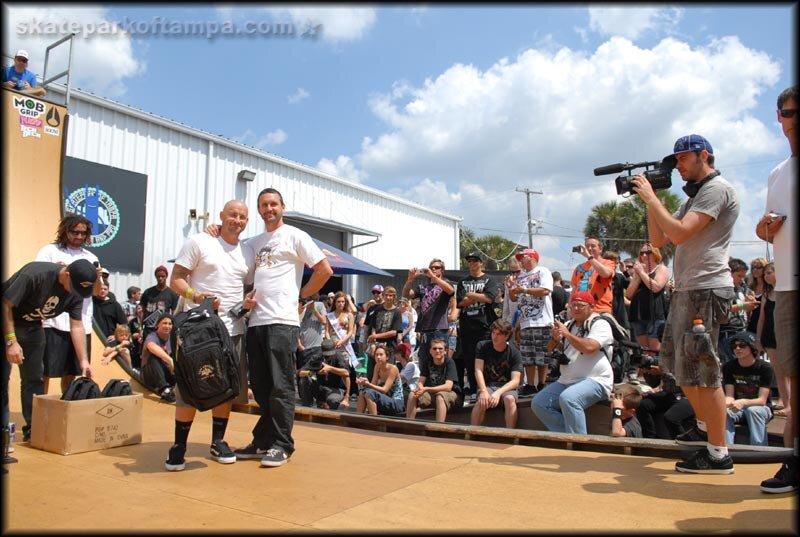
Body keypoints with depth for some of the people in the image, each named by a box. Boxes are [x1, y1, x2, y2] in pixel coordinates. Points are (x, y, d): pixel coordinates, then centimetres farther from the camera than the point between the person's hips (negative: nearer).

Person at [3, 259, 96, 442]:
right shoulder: (34, 274, -32)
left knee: (34, 378, 4)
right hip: (6, 323, -5)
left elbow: (77, 326, -8)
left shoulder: (76, 292, -14)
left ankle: (34, 428, 10)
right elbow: (6, 305, -25)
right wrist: (11, 341, -28)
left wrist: (84, 361, -13)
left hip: (31, 327, 5)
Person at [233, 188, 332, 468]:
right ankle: (263, 441, 22)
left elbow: (325, 269, -2)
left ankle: (281, 445, 6)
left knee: (280, 386, -3)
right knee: (260, 386, 11)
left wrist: (301, 295, -2)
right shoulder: (253, 242, 20)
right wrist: (247, 296, 7)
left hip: (282, 321, -6)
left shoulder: (294, 236, 2)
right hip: (255, 321, 7)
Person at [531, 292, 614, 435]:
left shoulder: (600, 324, -5)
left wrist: (567, 334, -14)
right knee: (538, 403, -6)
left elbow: (589, 347, -23)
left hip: (594, 380, -8)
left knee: (568, 398, -35)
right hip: (567, 381, 8)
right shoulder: (569, 325, 17)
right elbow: (551, 350, 17)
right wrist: (555, 338, -4)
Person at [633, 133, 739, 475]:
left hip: (705, 289, -10)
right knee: (679, 366, 18)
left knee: (701, 370, -8)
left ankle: (718, 454, 0)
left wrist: (650, 196, -12)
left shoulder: (716, 189, -9)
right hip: (686, 290, 10)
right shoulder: (694, 196, 22)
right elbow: (659, 240, 17)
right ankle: (705, 426, 35)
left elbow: (678, 233, -21)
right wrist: (649, 200, 9)